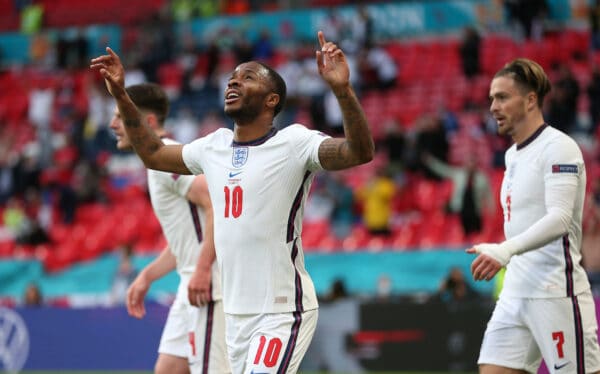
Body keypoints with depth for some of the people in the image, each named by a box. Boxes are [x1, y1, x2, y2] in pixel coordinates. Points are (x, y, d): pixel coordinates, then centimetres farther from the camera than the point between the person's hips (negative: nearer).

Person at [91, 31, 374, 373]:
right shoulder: (214, 146, 10)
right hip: (236, 314, 7)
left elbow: (361, 152, -25)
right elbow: (153, 154, 27)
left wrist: (342, 88, -40)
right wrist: (121, 94, 20)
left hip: (283, 312, -7)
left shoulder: (294, 143, -10)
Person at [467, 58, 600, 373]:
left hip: (556, 295, -9)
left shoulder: (558, 147, -11)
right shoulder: (513, 154, 17)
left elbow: (559, 218, -24)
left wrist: (505, 251, -37)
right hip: (515, 295, 9)